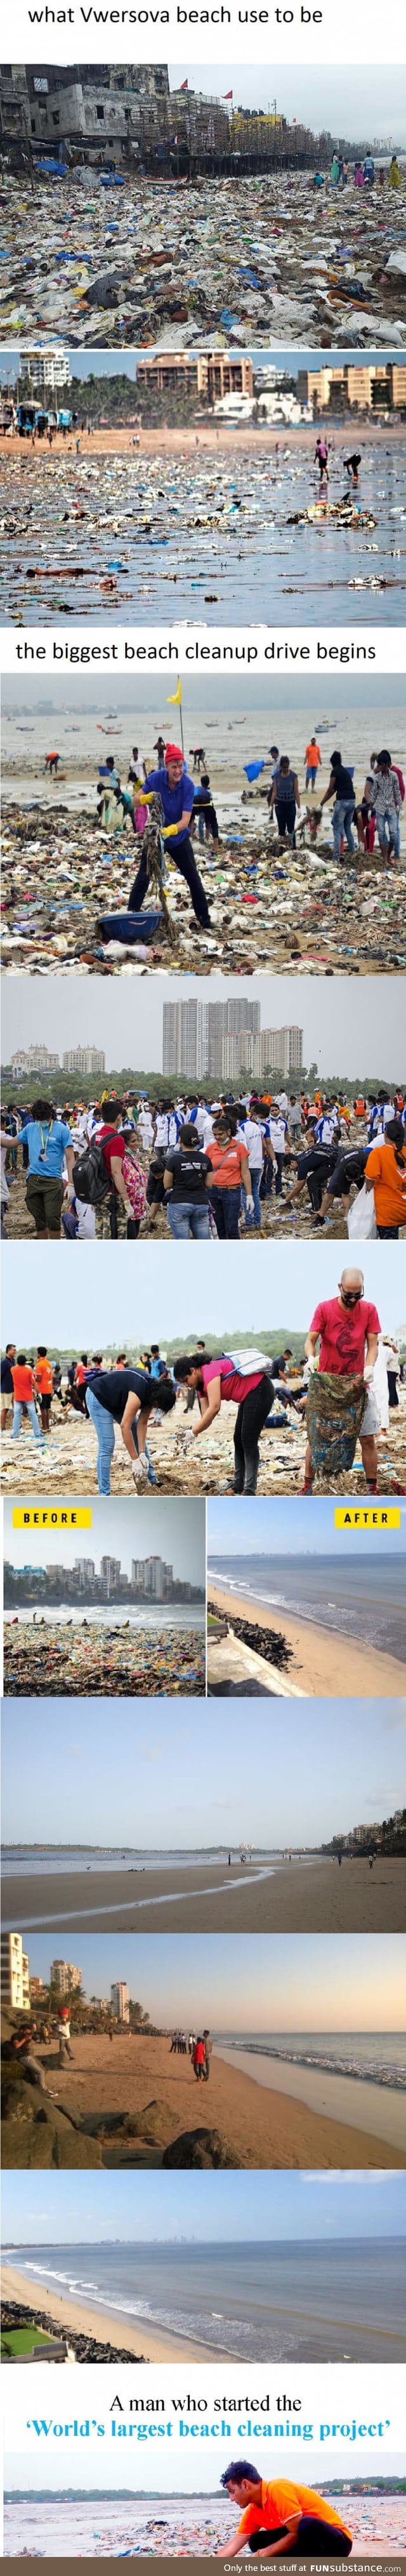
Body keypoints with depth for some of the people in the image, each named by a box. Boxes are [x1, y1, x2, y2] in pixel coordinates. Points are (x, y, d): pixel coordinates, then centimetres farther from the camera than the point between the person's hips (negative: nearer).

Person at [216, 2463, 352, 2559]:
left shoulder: (279, 2489, -22)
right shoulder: (253, 2511, 4)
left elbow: (296, 2533, -23)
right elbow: (233, 2545, 8)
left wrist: (262, 2555, -15)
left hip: (335, 2541, -8)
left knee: (307, 2525, -39)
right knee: (257, 2541, 0)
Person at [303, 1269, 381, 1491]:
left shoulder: (369, 1310, -4)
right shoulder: (324, 1308, -9)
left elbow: (372, 1345, -3)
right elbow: (310, 1340, -10)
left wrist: (370, 1367, -23)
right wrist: (311, 1358, -32)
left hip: (357, 1384, 1)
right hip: (326, 1383, -1)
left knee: (368, 1439, -1)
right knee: (316, 1437, 2)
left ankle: (372, 1490, 6)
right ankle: (307, 1488, 10)